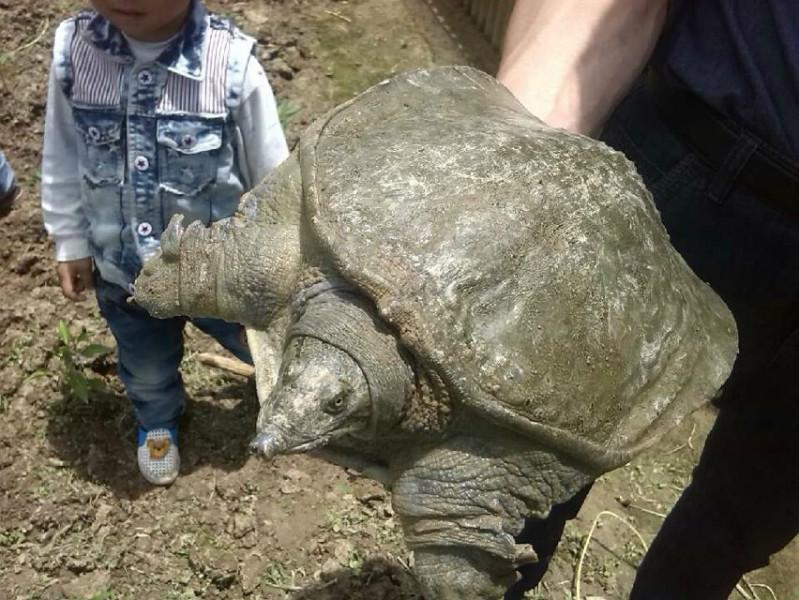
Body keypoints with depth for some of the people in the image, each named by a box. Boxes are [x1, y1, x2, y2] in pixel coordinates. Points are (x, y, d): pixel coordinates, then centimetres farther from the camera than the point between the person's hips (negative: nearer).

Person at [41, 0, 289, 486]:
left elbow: (271, 175, -14)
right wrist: (71, 243, 6)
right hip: (123, 269, 3)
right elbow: (62, 161, -2)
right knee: (147, 368, 30)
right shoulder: (73, 49, -17)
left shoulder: (232, 62, -27)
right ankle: (158, 421, 66)